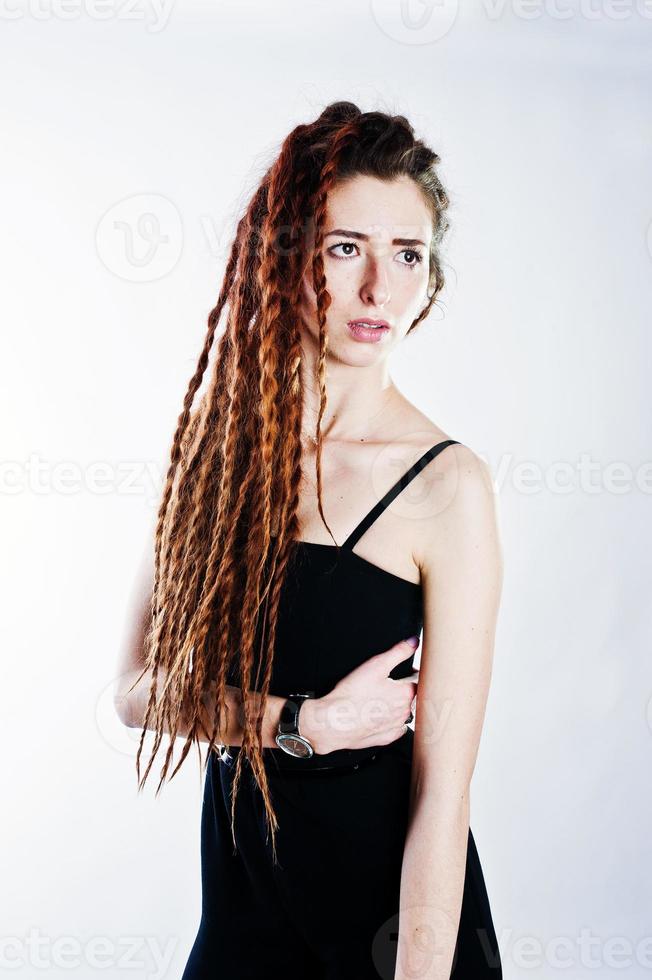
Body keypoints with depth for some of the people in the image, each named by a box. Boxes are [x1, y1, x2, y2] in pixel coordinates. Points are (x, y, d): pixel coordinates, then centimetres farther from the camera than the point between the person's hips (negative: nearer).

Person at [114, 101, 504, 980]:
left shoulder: (446, 486, -19)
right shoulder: (218, 440, -5)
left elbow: (443, 792, -20)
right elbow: (141, 691, -5)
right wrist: (306, 724, -18)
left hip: (387, 886, -3)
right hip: (243, 873, 4)